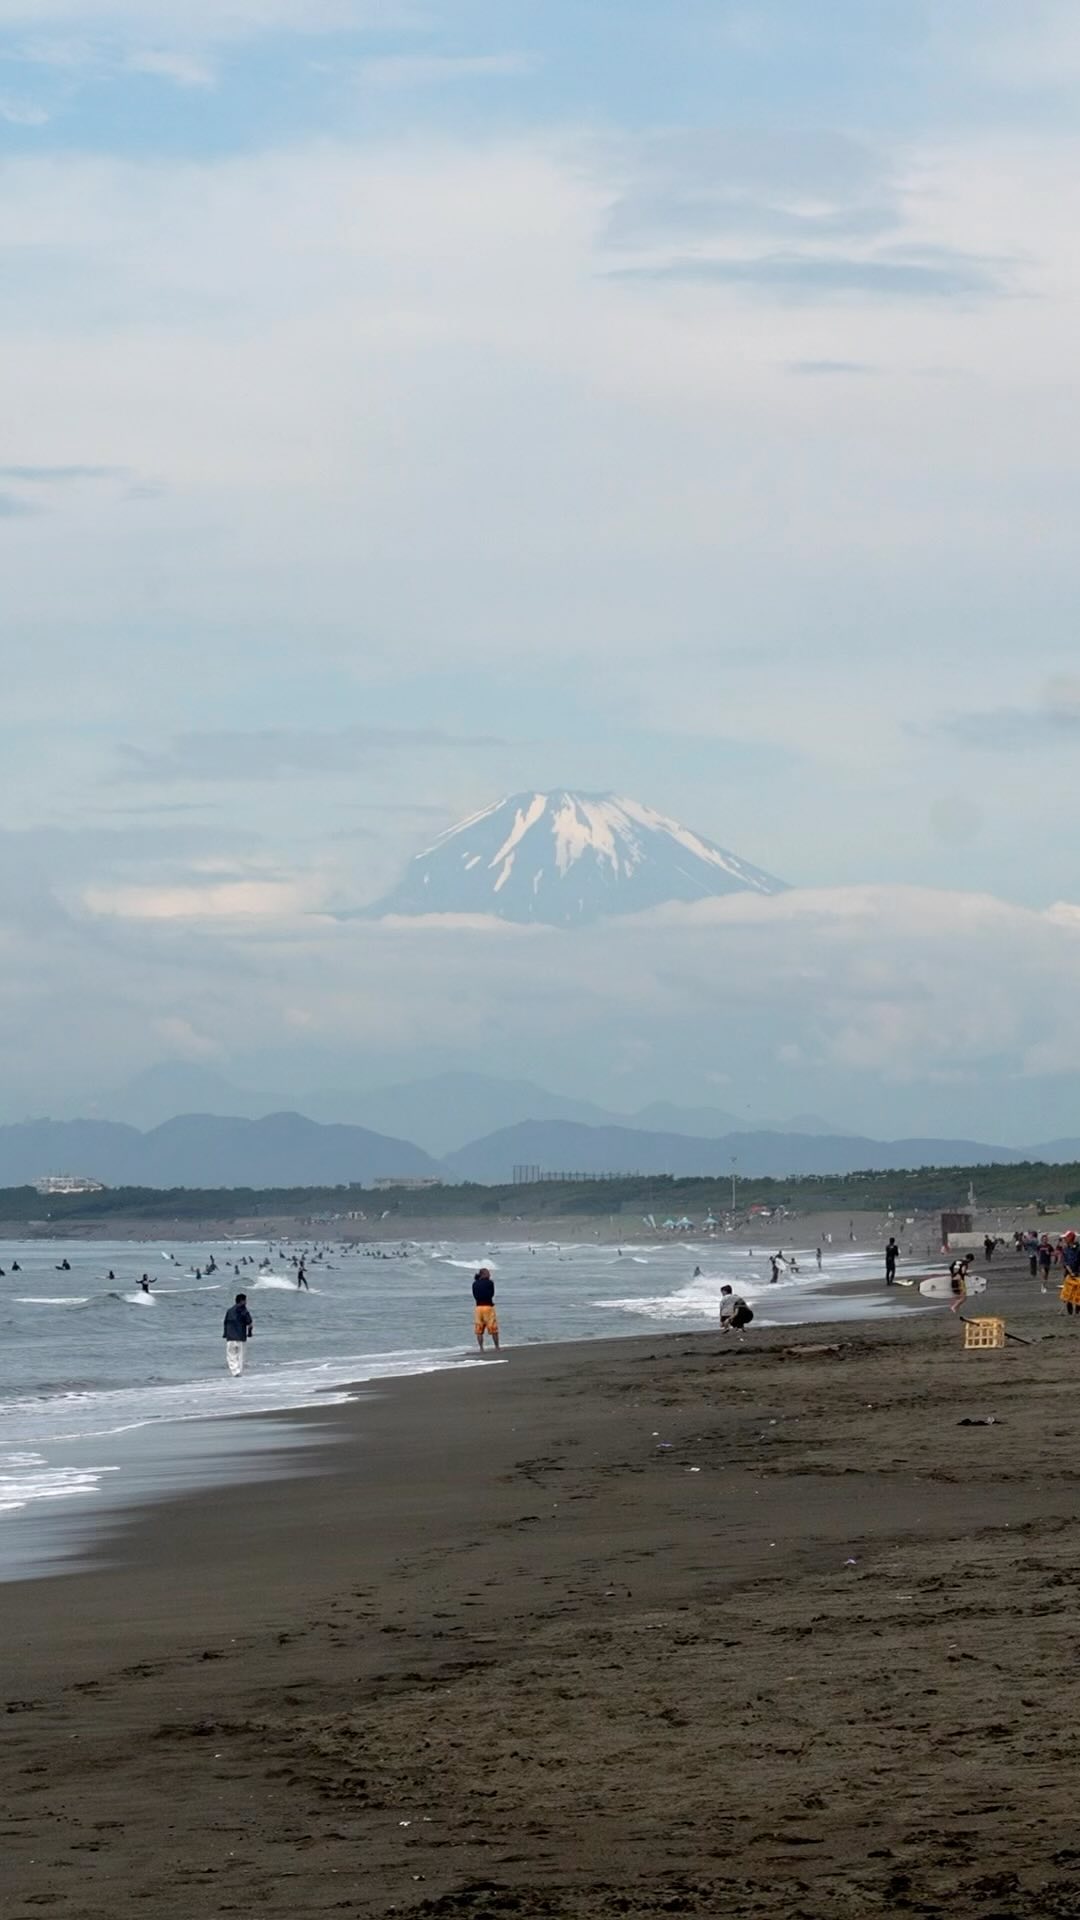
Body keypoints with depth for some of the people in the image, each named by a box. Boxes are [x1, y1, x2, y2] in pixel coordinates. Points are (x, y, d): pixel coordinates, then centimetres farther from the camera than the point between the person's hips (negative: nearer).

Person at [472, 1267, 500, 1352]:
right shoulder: (489, 1283, -7)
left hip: (478, 1306, 3)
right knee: (493, 1329, 6)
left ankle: (481, 1348, 0)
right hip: (489, 1306, -3)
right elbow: (492, 1294, 1)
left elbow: (475, 1296, 9)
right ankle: (496, 1347, 9)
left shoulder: (475, 1284, 5)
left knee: (479, 1330, 7)